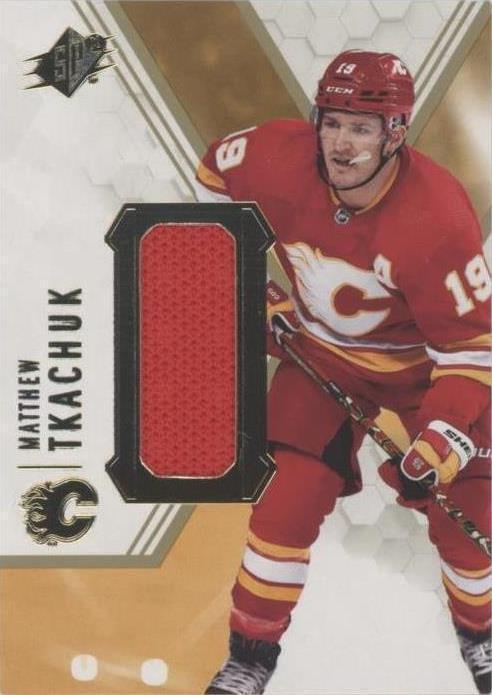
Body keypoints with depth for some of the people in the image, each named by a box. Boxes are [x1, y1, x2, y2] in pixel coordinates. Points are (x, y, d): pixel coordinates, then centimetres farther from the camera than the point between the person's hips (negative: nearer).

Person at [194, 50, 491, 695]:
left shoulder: (437, 217, -33)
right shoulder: (280, 158, -23)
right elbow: (216, 168, 2)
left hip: (424, 367, -2)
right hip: (321, 356, 2)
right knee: (288, 498, -5)